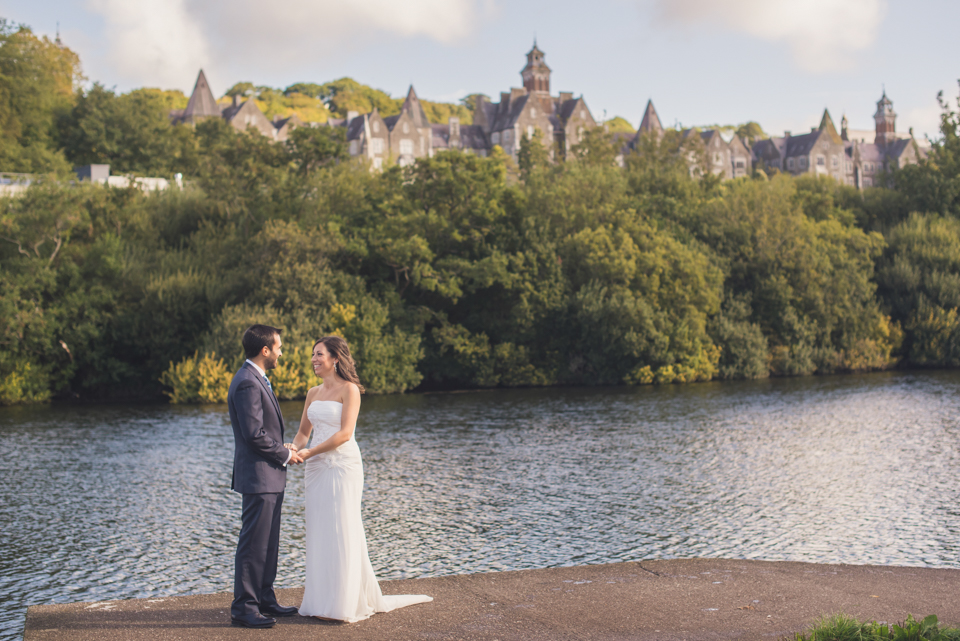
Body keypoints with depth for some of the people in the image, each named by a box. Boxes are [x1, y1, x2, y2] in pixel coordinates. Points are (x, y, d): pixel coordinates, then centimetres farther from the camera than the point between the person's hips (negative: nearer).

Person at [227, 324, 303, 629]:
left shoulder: (255, 379, 16)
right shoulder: (248, 383, -18)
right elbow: (254, 433, -22)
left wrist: (284, 450, 11)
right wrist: (285, 454, -10)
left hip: (269, 477, 11)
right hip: (259, 476, -11)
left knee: (268, 543, 16)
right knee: (254, 544, -6)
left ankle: (264, 600, 24)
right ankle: (243, 608, 0)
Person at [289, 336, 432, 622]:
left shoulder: (349, 390, -5)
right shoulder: (313, 394, 14)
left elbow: (345, 432, -14)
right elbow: (303, 432, 16)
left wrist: (310, 452, -17)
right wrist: (293, 448, -6)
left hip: (342, 466, -6)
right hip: (316, 469, 6)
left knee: (341, 532, -3)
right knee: (319, 533, 7)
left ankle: (344, 603, 2)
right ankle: (321, 597, 13)